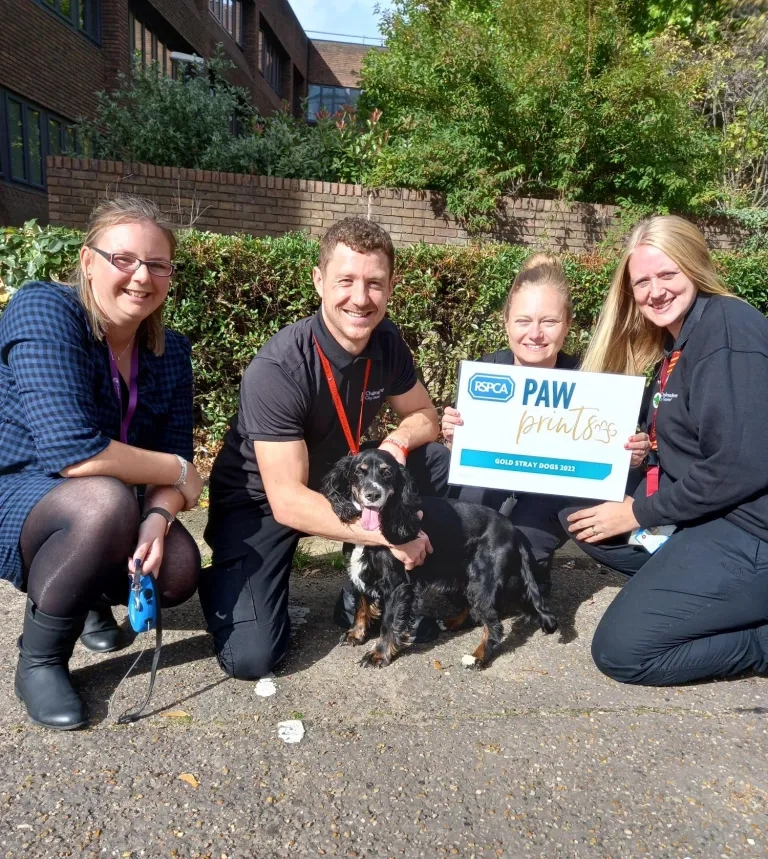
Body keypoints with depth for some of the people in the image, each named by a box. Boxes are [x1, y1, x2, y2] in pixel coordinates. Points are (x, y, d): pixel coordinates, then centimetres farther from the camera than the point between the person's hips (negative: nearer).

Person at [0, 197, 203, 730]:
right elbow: (72, 453, -33)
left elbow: (177, 454, -5)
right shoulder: (45, 311, -22)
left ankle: (91, 596, 18)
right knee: (106, 502, -36)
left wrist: (157, 517, -26)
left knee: (179, 570, -19)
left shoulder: (169, 351, -3)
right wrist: (178, 473, -21)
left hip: (96, 514, 6)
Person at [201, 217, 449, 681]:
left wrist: (398, 441, -20)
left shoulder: (387, 341, -10)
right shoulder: (277, 369, -30)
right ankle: (226, 578, 14)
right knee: (251, 656, -19)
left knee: (452, 470, -8)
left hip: (338, 479, 6)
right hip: (260, 502, -5)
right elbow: (289, 502, -31)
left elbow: (425, 415, 4)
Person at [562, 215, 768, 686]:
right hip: (705, 515, 10)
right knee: (582, 517, 11)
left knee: (621, 651, -12)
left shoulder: (729, 329, -16)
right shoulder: (676, 341, 12)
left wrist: (640, 513, -13)